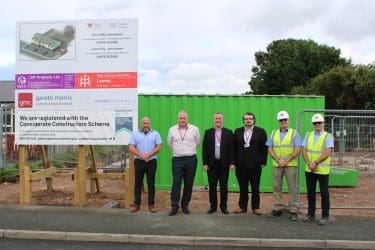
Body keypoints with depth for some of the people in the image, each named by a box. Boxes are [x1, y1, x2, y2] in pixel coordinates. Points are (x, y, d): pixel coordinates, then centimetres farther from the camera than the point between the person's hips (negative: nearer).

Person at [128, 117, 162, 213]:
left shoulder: (155, 134, 7)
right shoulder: (135, 134, 7)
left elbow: (159, 147, -1)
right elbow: (131, 148, 0)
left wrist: (148, 154, -13)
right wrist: (141, 155, -14)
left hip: (151, 162, 0)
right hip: (139, 161, 1)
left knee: (151, 183, 3)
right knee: (138, 183, 4)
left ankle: (151, 204, 11)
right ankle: (136, 204, 14)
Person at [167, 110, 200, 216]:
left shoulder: (194, 129, 0)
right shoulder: (172, 130, 2)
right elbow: (170, 143, 18)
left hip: (191, 159, 1)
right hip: (177, 160, 0)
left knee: (189, 184, 6)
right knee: (176, 183, -4)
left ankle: (185, 205, 19)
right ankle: (174, 207, 3)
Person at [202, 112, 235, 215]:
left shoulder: (229, 132, 3)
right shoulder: (208, 132, 5)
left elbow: (231, 149, 1)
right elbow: (205, 149, 3)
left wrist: (232, 163, -6)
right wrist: (205, 163, -4)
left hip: (224, 164, 0)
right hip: (212, 164, 1)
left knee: (224, 186, 6)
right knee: (212, 186, 6)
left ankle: (223, 206, 17)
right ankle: (213, 206, 17)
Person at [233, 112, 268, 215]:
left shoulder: (261, 131, 3)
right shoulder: (238, 132, 9)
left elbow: (264, 148, 0)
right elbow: (234, 147, 7)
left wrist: (263, 162, -6)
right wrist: (234, 161, 1)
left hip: (255, 164, -2)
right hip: (241, 164, 2)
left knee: (255, 187, 6)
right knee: (243, 187, 9)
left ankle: (255, 207, 16)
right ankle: (242, 206, 19)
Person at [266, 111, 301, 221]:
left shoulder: (294, 133, 3)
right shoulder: (273, 133, 11)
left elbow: (297, 150, -5)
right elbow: (270, 149, 5)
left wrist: (286, 160, -12)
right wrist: (278, 160, -9)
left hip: (291, 164, -3)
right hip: (277, 165, 3)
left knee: (292, 188, -1)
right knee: (277, 187, 6)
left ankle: (293, 211, 6)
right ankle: (277, 209, 15)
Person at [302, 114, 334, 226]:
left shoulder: (328, 136, -3)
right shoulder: (308, 135, 10)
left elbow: (327, 153, -13)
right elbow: (304, 151, 3)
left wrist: (315, 163, -18)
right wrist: (309, 163, -11)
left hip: (322, 170, -4)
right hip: (309, 170, 4)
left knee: (324, 193, 4)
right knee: (310, 192, 11)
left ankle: (325, 216, 14)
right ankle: (311, 214, 23)